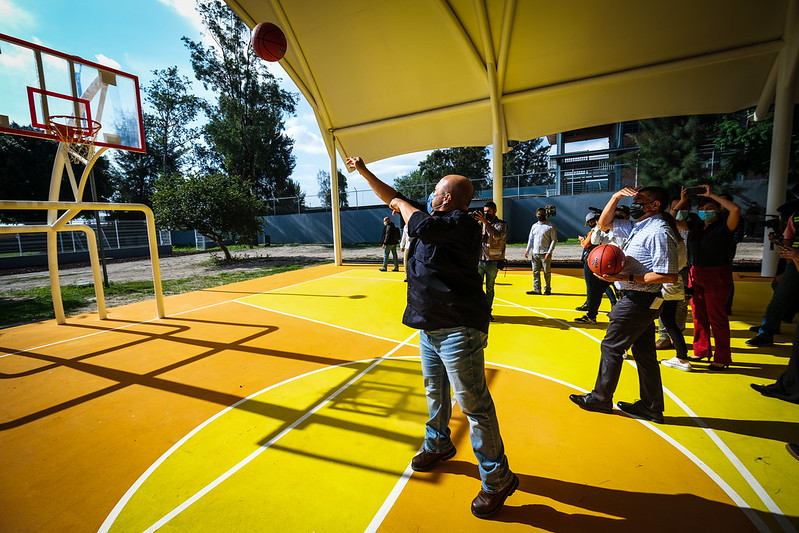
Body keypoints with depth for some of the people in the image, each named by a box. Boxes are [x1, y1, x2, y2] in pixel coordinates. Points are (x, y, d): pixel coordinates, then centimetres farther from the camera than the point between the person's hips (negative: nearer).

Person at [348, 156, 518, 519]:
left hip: (458, 330, -10)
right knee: (435, 393, 24)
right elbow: (393, 199, 22)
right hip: (430, 326, 10)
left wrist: (402, 203, -8)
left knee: (473, 404, 0)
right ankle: (437, 445, 47)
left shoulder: (461, 223, -13)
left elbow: (421, 225, -30)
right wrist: (363, 171, 26)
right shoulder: (436, 222, 14)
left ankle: (497, 479, 19)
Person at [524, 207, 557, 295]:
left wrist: (549, 252, -12)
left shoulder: (550, 226, 0)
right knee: (535, 272, 3)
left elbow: (554, 240, -3)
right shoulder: (534, 226, 14)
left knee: (547, 272, 2)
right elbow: (530, 239, 18)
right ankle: (536, 289, 9)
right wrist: (527, 250, 6)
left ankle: (547, 289, 14)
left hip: (545, 254, -4)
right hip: (535, 253, 4)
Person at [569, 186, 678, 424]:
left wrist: (626, 277, -26)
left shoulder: (658, 232, -18)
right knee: (644, 353, 15)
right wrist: (616, 197, 7)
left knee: (611, 347, 2)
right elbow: (603, 224, 19)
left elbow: (669, 275, -23)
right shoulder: (638, 228, 11)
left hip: (638, 301, -9)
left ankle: (600, 399, 17)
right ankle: (651, 407, 27)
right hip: (639, 300, 10)